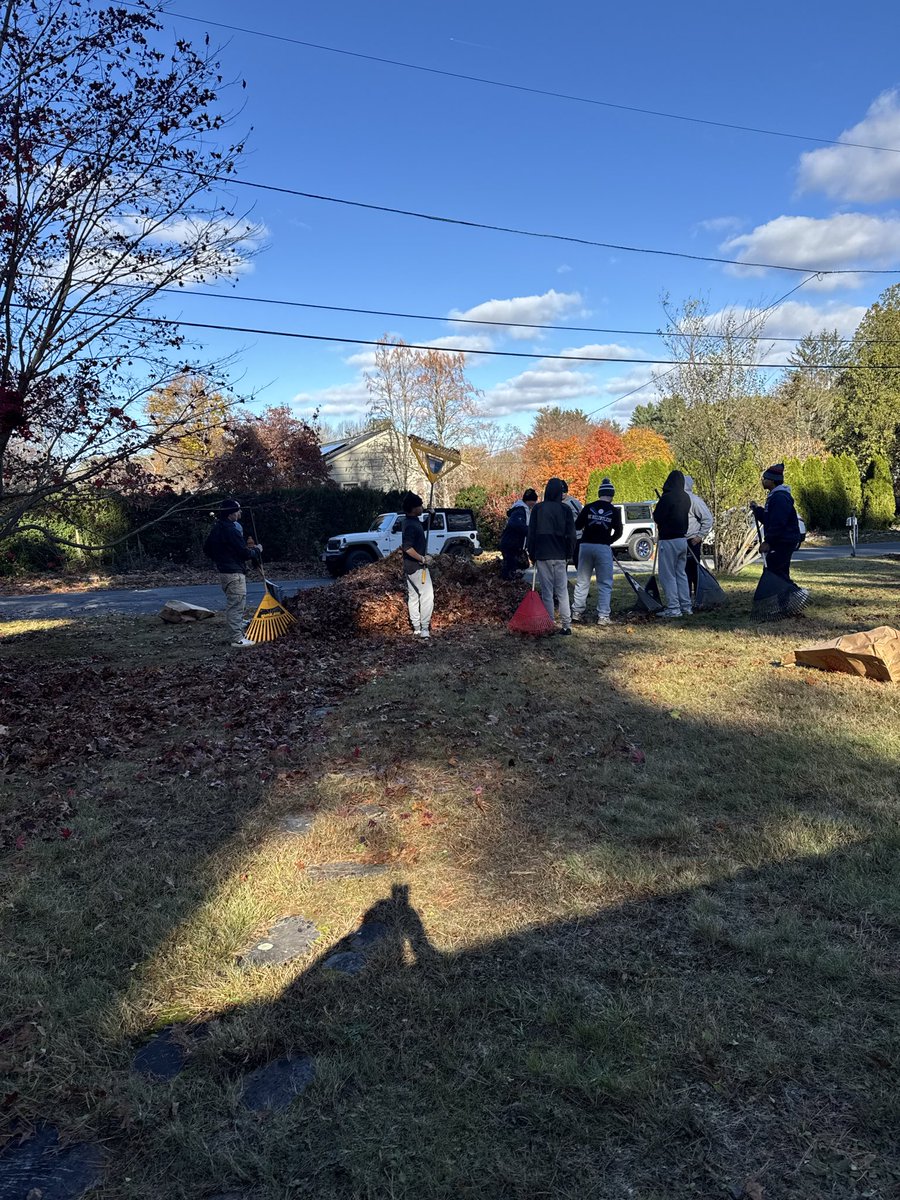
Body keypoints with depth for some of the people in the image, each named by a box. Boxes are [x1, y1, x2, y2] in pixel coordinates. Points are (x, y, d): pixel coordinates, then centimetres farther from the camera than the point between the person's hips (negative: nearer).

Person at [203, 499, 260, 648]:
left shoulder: (216, 528, 11)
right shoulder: (231, 530, -19)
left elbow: (206, 548, 20)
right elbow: (244, 553, -18)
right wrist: (257, 550, 0)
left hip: (224, 571, 10)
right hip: (234, 573, -10)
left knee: (232, 605, 17)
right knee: (236, 606, -6)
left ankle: (237, 635, 24)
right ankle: (237, 639, -4)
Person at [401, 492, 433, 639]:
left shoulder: (413, 522, 10)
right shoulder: (411, 526, -21)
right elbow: (407, 548, -29)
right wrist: (423, 559, -20)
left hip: (410, 567, 10)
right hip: (417, 566, -10)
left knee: (413, 597, 11)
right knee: (427, 595, -6)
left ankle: (416, 629, 17)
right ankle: (424, 628, -4)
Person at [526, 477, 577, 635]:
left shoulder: (538, 509, -2)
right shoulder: (565, 509, -1)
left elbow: (531, 533, -1)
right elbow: (571, 534, 0)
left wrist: (532, 555, 8)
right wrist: (569, 554, 11)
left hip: (542, 555, -1)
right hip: (560, 556, 1)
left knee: (546, 592, 3)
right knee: (562, 591, 8)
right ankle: (566, 625, 6)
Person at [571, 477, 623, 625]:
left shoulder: (588, 508, 2)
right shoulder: (614, 511, 0)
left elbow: (576, 526, 3)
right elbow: (618, 532, 2)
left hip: (586, 545, 2)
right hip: (603, 548, -2)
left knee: (582, 581, 12)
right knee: (605, 584, 5)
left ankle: (577, 612, 14)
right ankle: (603, 616, 1)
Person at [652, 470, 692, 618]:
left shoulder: (667, 497, -16)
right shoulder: (686, 498, 7)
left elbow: (657, 517, -15)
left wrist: (656, 510, 7)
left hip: (668, 540, -8)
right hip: (682, 539, 8)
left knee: (668, 575, -1)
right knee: (681, 573, 15)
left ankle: (673, 608, -2)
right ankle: (686, 606, 16)